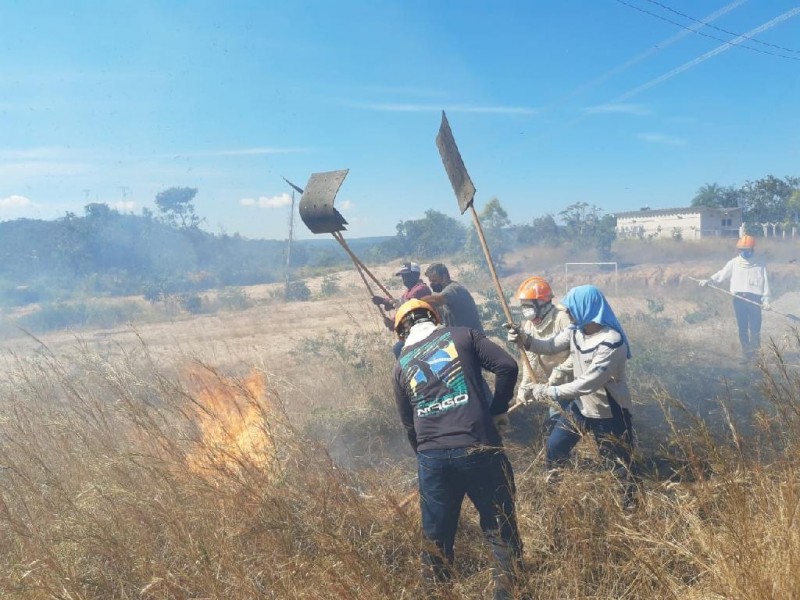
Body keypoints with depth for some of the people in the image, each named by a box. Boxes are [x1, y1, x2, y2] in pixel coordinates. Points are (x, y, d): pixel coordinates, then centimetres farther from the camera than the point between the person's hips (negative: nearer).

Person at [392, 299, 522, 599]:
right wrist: (498, 409, 7)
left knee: (436, 538, 17)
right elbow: (507, 366, -5)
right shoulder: (462, 335, 6)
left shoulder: (402, 365, 14)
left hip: (432, 457, 3)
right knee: (501, 528, 10)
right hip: (478, 449, -2)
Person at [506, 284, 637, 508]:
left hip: (610, 412, -8)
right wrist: (524, 338, -14)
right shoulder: (575, 330, -5)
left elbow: (588, 383, -33)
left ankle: (631, 507, 27)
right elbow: (550, 346, 5)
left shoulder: (611, 342, -31)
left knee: (621, 465, 6)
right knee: (555, 447, 16)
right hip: (581, 405, 8)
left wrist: (549, 391, -32)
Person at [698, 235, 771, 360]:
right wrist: (710, 280, -14)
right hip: (739, 298, 1)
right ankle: (746, 353, 11)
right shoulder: (734, 263, 9)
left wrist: (765, 299, -3)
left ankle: (755, 352, 6)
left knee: (755, 327, -6)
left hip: (754, 299, -1)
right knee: (742, 327, 4)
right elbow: (722, 274, 2)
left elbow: (765, 283, 5)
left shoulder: (760, 265, 7)